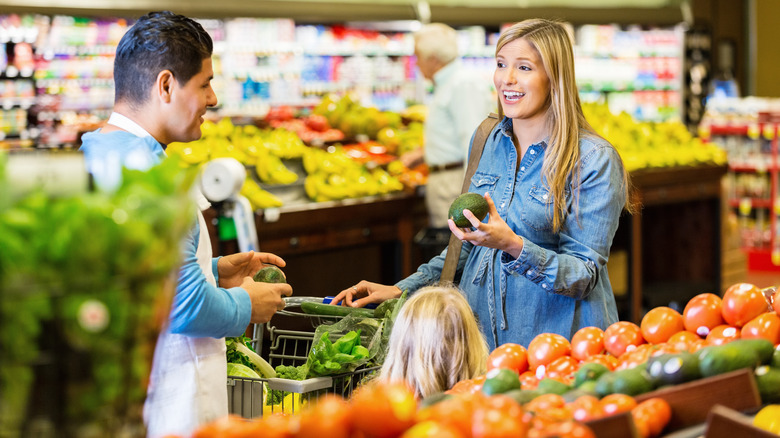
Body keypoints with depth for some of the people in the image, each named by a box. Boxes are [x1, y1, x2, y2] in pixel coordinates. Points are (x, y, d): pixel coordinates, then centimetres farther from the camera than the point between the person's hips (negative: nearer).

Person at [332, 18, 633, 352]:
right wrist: (402, 289, 10)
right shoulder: (486, 141, 8)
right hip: (480, 333, 5)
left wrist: (512, 246, -28)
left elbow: (585, 275, -13)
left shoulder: (594, 160, -11)